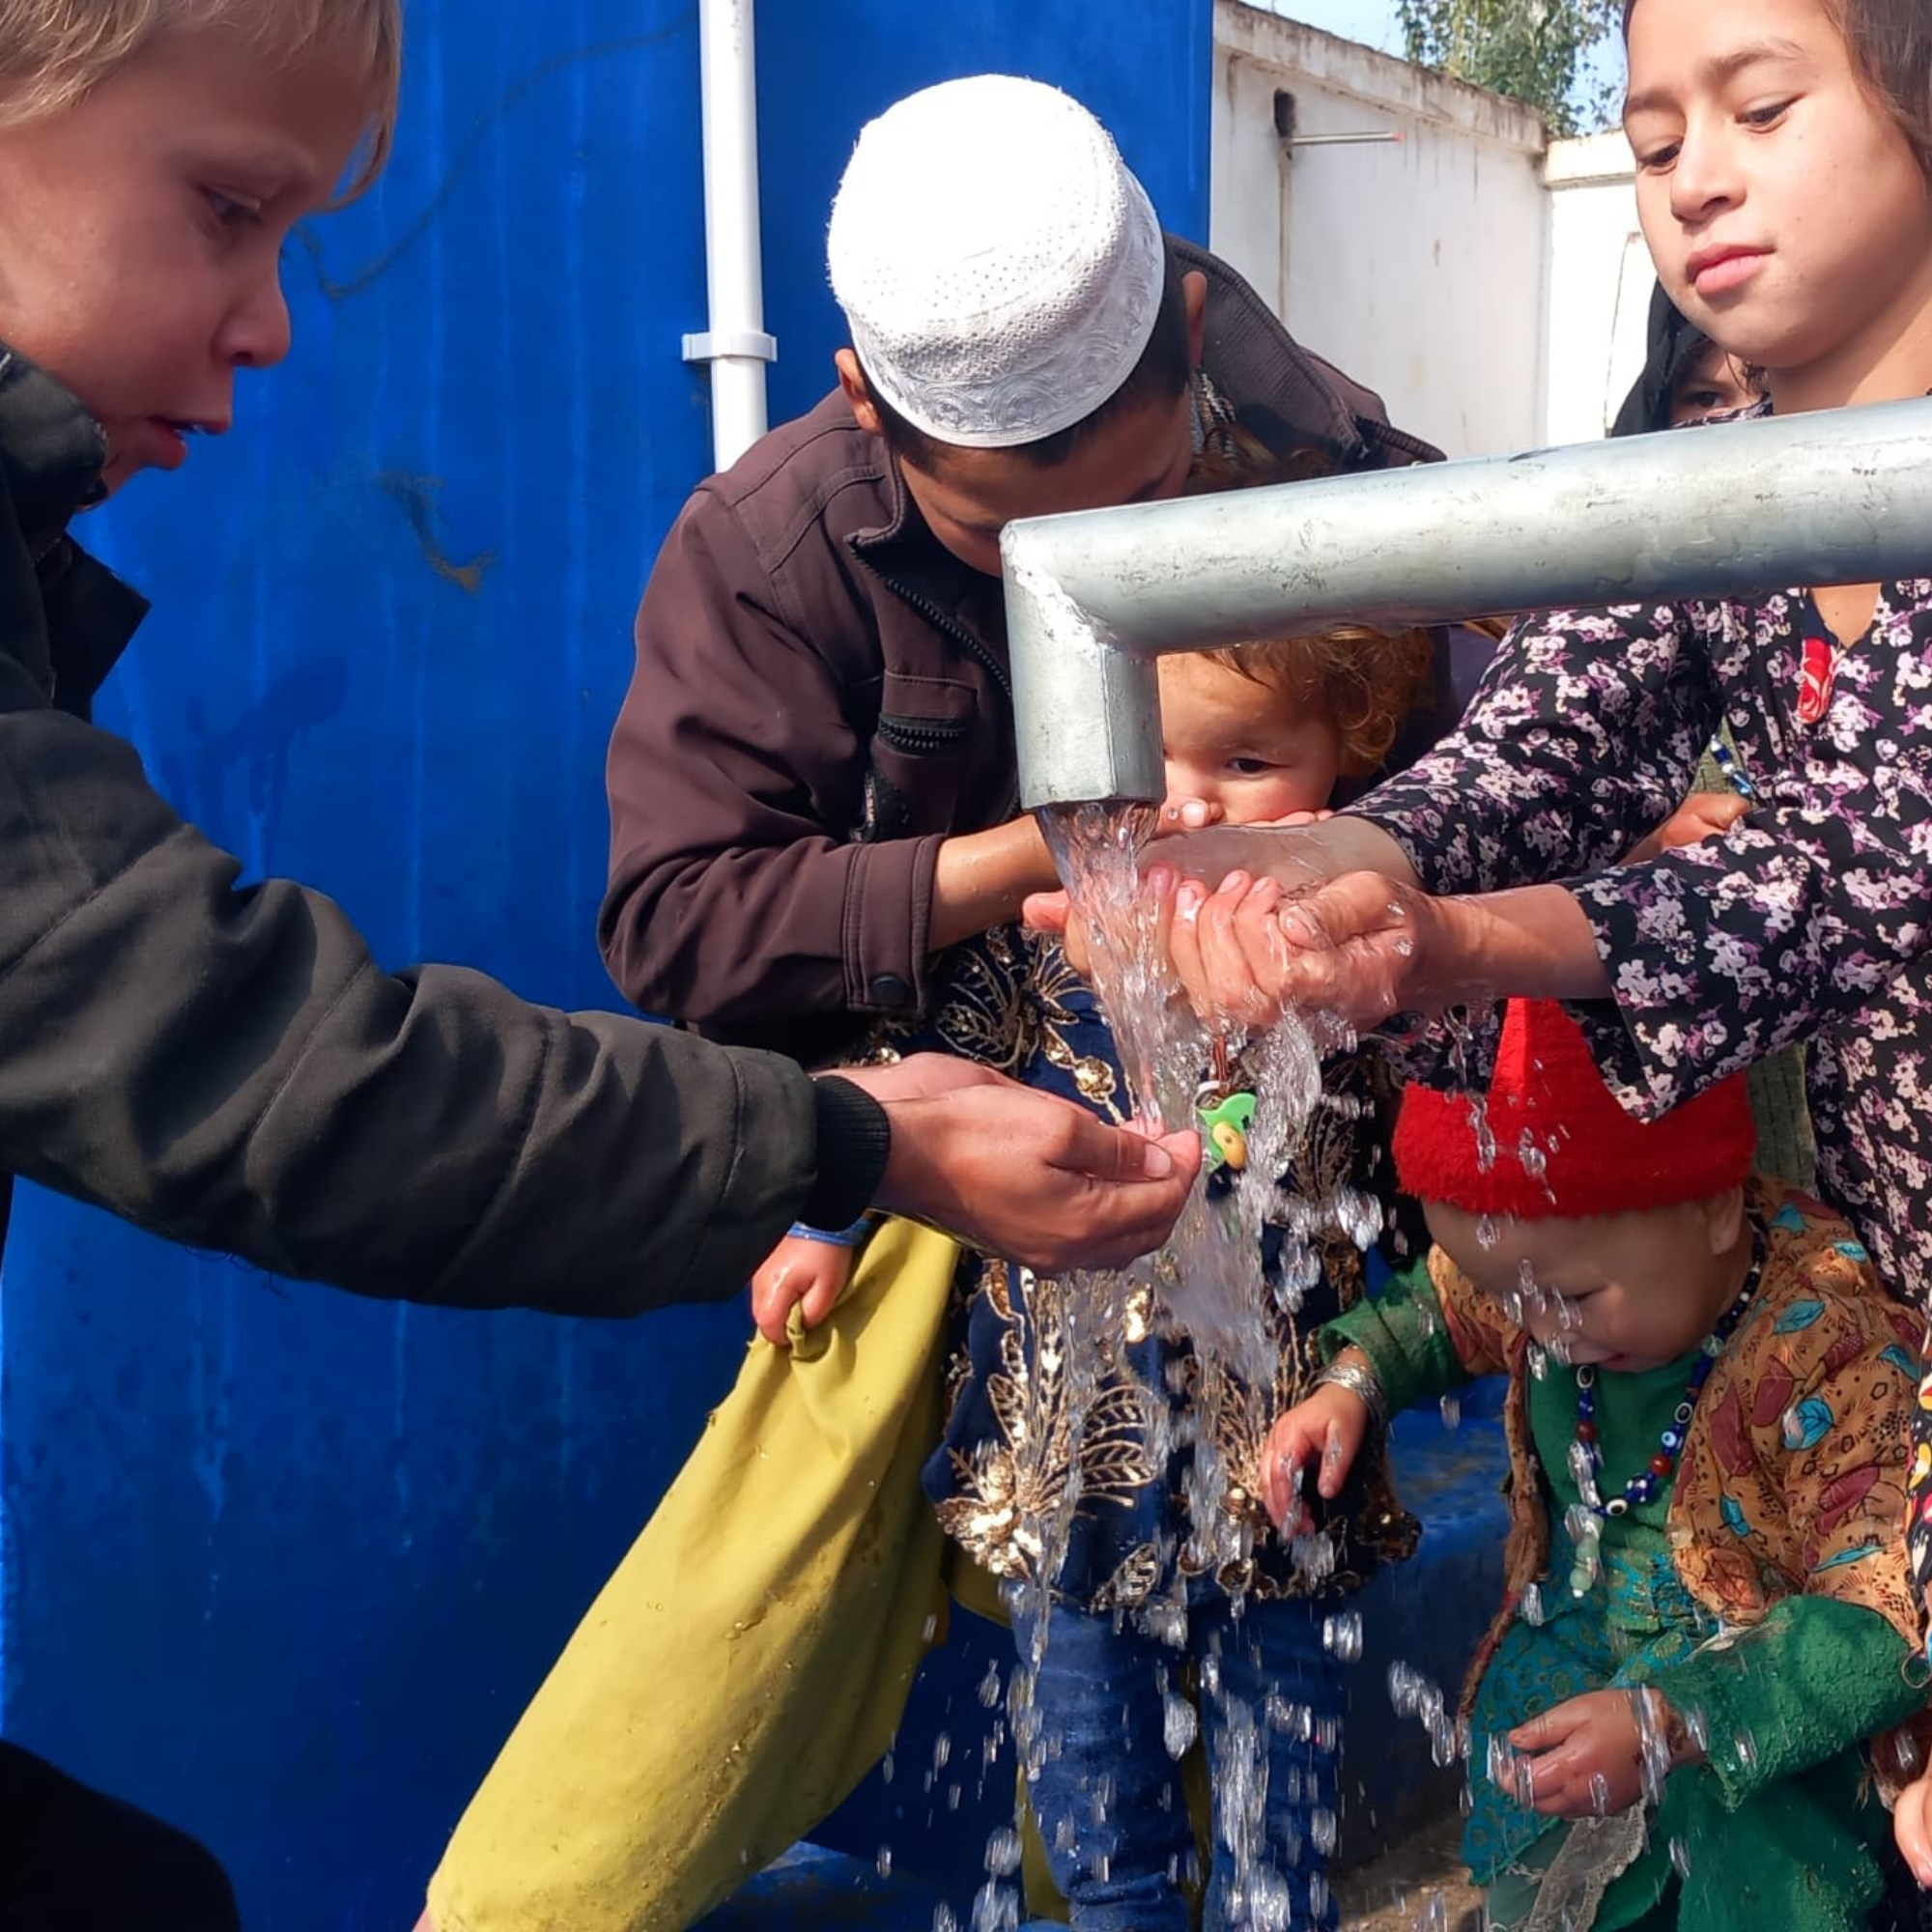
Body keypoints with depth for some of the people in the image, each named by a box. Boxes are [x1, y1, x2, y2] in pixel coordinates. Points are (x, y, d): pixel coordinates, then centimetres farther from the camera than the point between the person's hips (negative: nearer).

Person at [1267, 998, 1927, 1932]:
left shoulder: (1835, 1352, -31)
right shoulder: (1553, 1264, -11)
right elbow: (1442, 1305, 13)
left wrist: (1669, 1725, -38)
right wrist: (1351, 1381, -7)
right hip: (1571, 1664, 6)